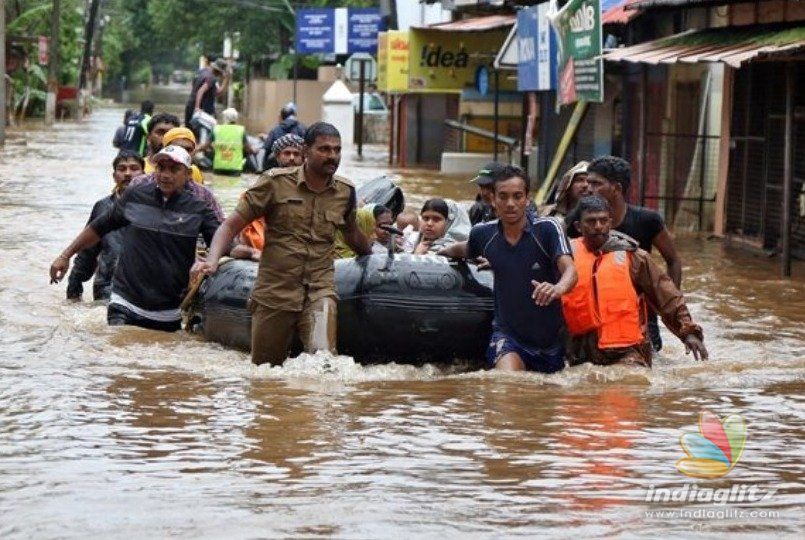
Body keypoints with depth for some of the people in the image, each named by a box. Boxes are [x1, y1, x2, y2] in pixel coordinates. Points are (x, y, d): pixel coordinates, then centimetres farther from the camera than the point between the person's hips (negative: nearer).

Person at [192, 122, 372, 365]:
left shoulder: (345, 192, 7)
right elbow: (232, 225, -4)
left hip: (319, 291, 1)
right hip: (274, 292, -1)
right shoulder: (276, 182, -3)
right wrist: (212, 261, -19)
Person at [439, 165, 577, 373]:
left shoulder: (548, 228, -14)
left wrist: (558, 288, -51)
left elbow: (570, 269, -30)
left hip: (550, 338, -1)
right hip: (507, 332, 1)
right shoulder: (483, 234, -2)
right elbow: (465, 250, 24)